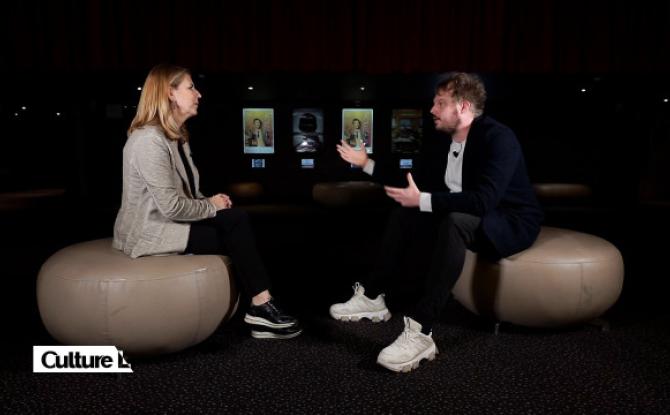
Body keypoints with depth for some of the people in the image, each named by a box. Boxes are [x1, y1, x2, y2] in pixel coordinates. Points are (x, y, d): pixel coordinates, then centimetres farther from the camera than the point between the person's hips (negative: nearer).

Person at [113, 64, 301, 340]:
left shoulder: (176, 137, 12)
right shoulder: (149, 140, -20)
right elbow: (170, 206, -26)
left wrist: (210, 202, -6)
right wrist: (211, 206, -12)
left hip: (169, 222, 9)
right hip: (150, 232, -9)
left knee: (236, 220, -10)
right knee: (236, 232, -16)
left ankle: (260, 307, -10)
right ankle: (262, 308, -6)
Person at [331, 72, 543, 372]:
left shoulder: (498, 138, -23)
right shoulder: (444, 139, 1)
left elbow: (484, 200, -35)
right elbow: (414, 180, 11)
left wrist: (423, 200, -34)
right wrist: (366, 163, 7)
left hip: (512, 222, -8)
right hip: (464, 219, 8)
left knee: (455, 222, -38)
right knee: (404, 214, -2)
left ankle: (420, 331, -39)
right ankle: (373, 297, 0)